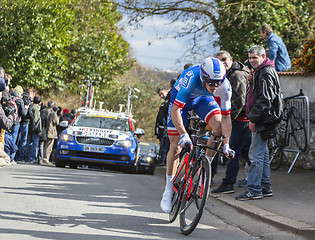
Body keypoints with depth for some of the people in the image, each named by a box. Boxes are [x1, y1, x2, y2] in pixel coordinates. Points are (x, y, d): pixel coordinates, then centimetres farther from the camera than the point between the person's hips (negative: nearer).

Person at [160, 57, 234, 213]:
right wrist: (184, 134, -50)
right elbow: (175, 111, -40)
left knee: (218, 127, -25)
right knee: (176, 146, -6)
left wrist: (226, 144, -31)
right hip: (181, 99, -3)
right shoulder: (191, 79, -41)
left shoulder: (225, 86, -31)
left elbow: (226, 117, -23)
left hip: (203, 99, 3)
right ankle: (168, 191, 7)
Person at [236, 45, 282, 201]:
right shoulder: (260, 72, 18)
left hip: (264, 119, -11)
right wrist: (253, 118, 16)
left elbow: (264, 100, -21)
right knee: (262, 154, 13)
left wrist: (253, 119, -18)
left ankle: (254, 190, -9)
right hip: (261, 120, 11)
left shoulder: (266, 74, -15)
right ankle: (265, 187, 18)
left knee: (256, 155, -10)